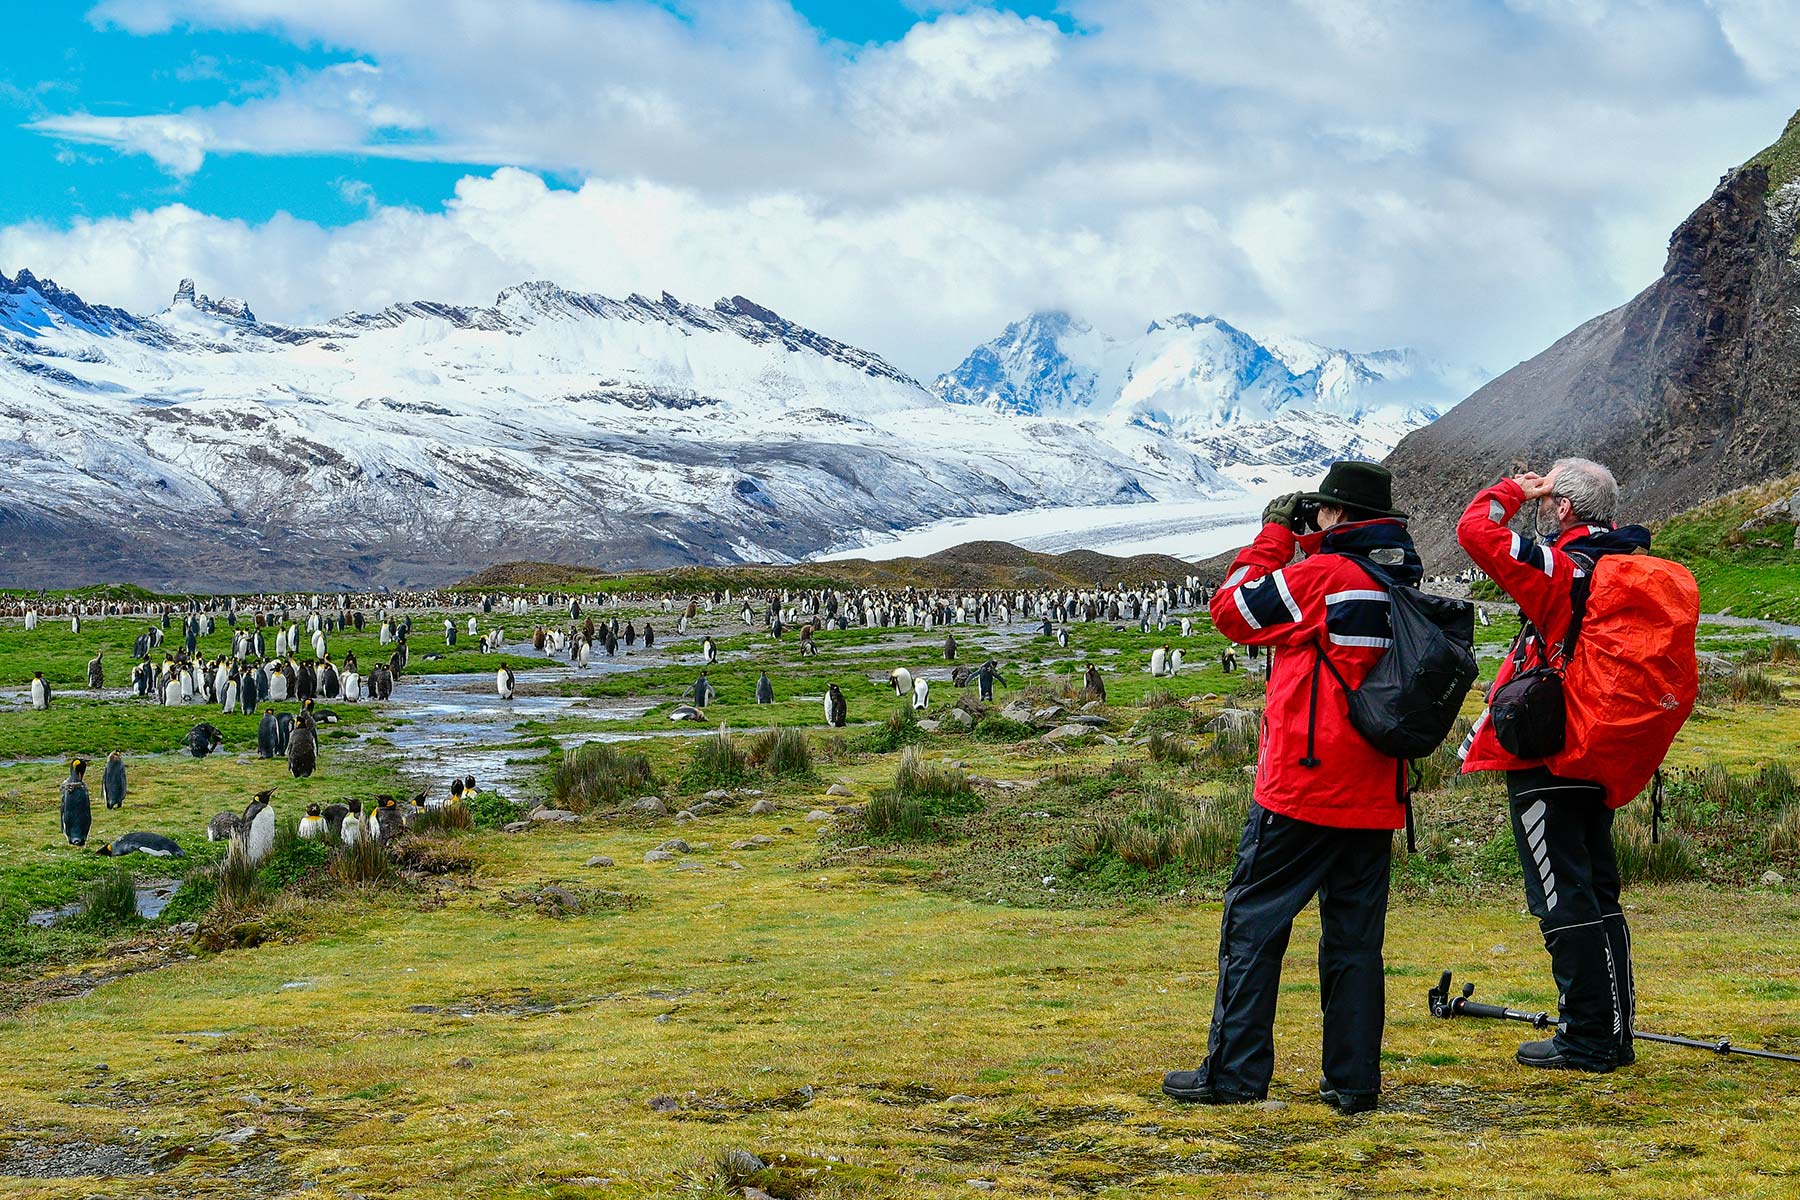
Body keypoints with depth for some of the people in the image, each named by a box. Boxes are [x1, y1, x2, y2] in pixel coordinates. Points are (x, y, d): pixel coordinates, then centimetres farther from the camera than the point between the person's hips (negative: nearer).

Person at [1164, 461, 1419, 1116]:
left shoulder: (1320, 576, -13)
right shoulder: (1403, 584, 8)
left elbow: (1232, 609, -1)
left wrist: (1277, 534, 8)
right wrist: (1307, 546, 17)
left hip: (1301, 789, -6)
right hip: (1375, 795, 6)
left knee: (1253, 922, 2)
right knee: (1356, 935, 10)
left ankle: (1234, 1071, 3)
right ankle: (1354, 1080, 10)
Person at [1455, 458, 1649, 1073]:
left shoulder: (1561, 567, -16)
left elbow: (1475, 529, -19)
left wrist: (1515, 489, -2)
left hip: (1543, 759, -8)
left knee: (1563, 901, -3)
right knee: (1598, 895, 14)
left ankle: (1586, 1039, 1)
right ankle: (1614, 1035, 20)